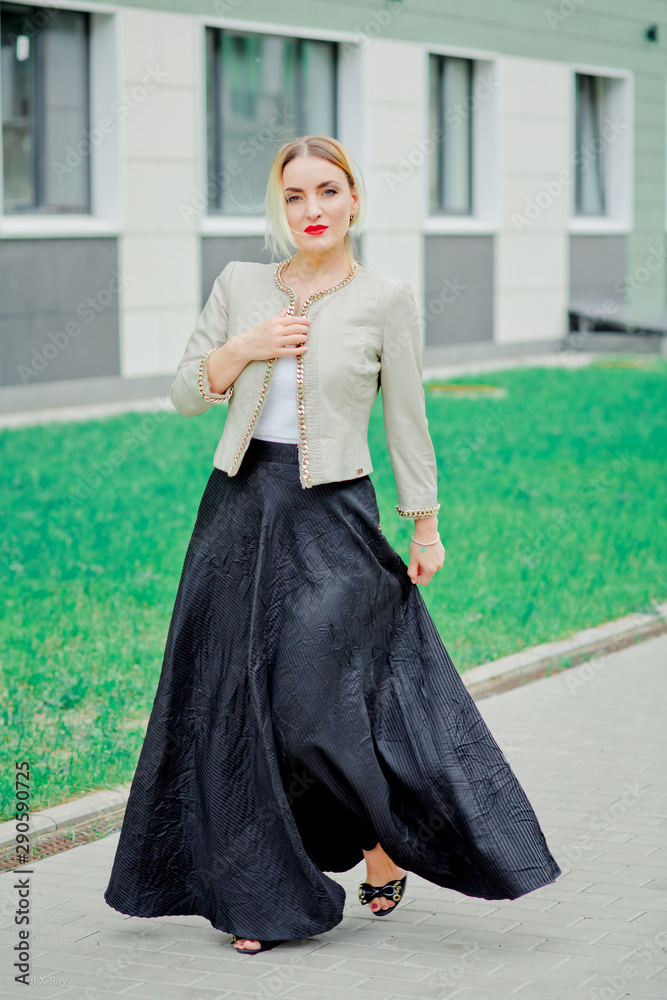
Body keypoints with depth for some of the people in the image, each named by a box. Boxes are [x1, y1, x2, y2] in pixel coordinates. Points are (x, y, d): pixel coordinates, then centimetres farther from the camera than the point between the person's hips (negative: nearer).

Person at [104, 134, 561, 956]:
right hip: (240, 506, 4)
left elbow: (406, 422, 4)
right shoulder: (239, 285, 7)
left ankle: (386, 843, 19)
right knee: (236, 705, 3)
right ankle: (263, 894, 15)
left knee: (320, 702, -9)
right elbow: (185, 394, 9)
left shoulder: (386, 301, -1)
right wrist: (243, 350, -8)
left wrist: (425, 528, 4)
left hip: (332, 518, -3)